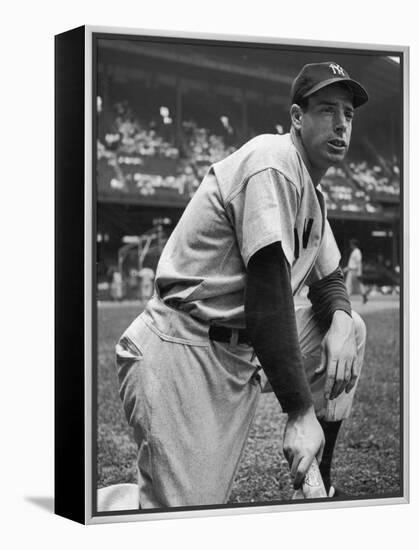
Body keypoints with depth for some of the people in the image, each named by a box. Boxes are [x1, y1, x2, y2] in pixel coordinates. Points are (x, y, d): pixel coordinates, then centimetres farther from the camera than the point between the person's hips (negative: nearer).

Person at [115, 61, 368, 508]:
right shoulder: (273, 161, -14)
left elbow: (327, 278, 25)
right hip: (184, 351, -10)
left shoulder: (311, 191, 17)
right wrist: (300, 412, -22)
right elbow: (267, 296, -21)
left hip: (244, 351, 10)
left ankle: (319, 485, 15)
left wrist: (340, 320, -2)